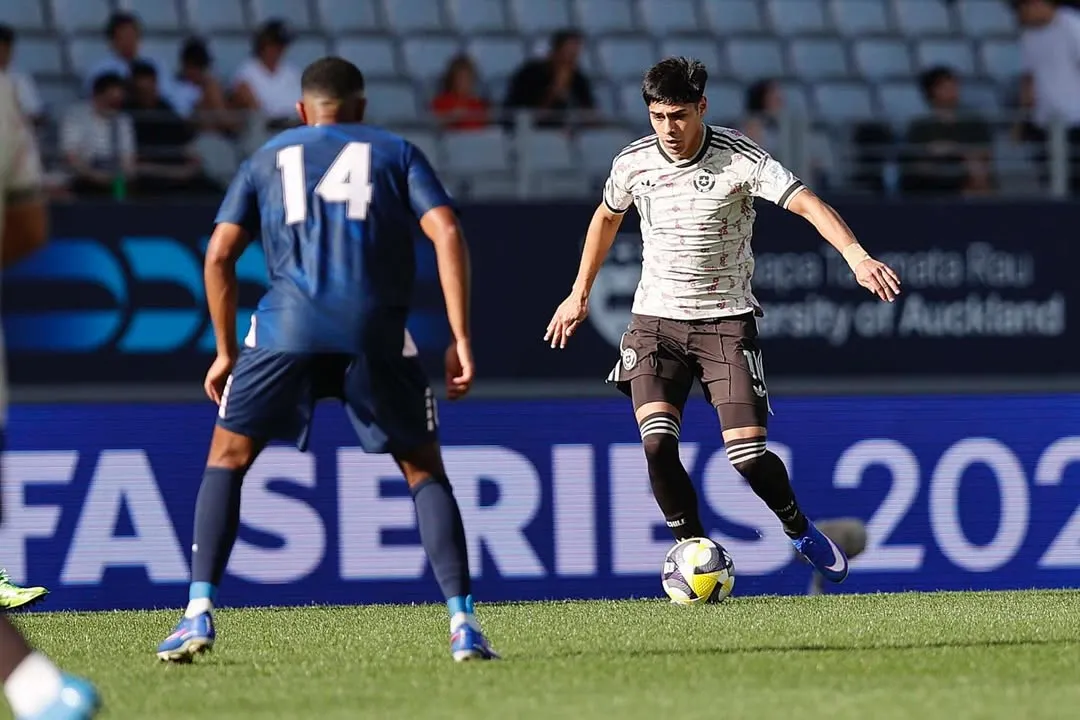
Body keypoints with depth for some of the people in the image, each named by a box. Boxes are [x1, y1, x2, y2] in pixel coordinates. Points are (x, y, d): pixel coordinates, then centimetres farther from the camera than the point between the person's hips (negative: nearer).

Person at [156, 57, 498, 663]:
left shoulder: (267, 160, 24)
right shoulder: (397, 153, 20)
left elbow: (219, 255, 15)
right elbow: (447, 233, 4)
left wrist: (226, 352, 22)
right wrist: (461, 339, 2)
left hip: (288, 326, 0)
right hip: (376, 332, 0)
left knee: (228, 457, 14)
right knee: (424, 470, 12)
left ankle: (199, 613, 0)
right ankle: (462, 623, 0)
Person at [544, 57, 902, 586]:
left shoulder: (740, 159, -14)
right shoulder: (632, 164, -1)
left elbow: (807, 204, -24)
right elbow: (607, 216, 20)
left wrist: (857, 256, -40)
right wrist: (579, 293, 25)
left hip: (726, 321, -2)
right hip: (655, 320, 3)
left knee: (748, 454, -11)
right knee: (657, 441, -20)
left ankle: (800, 531, 19)